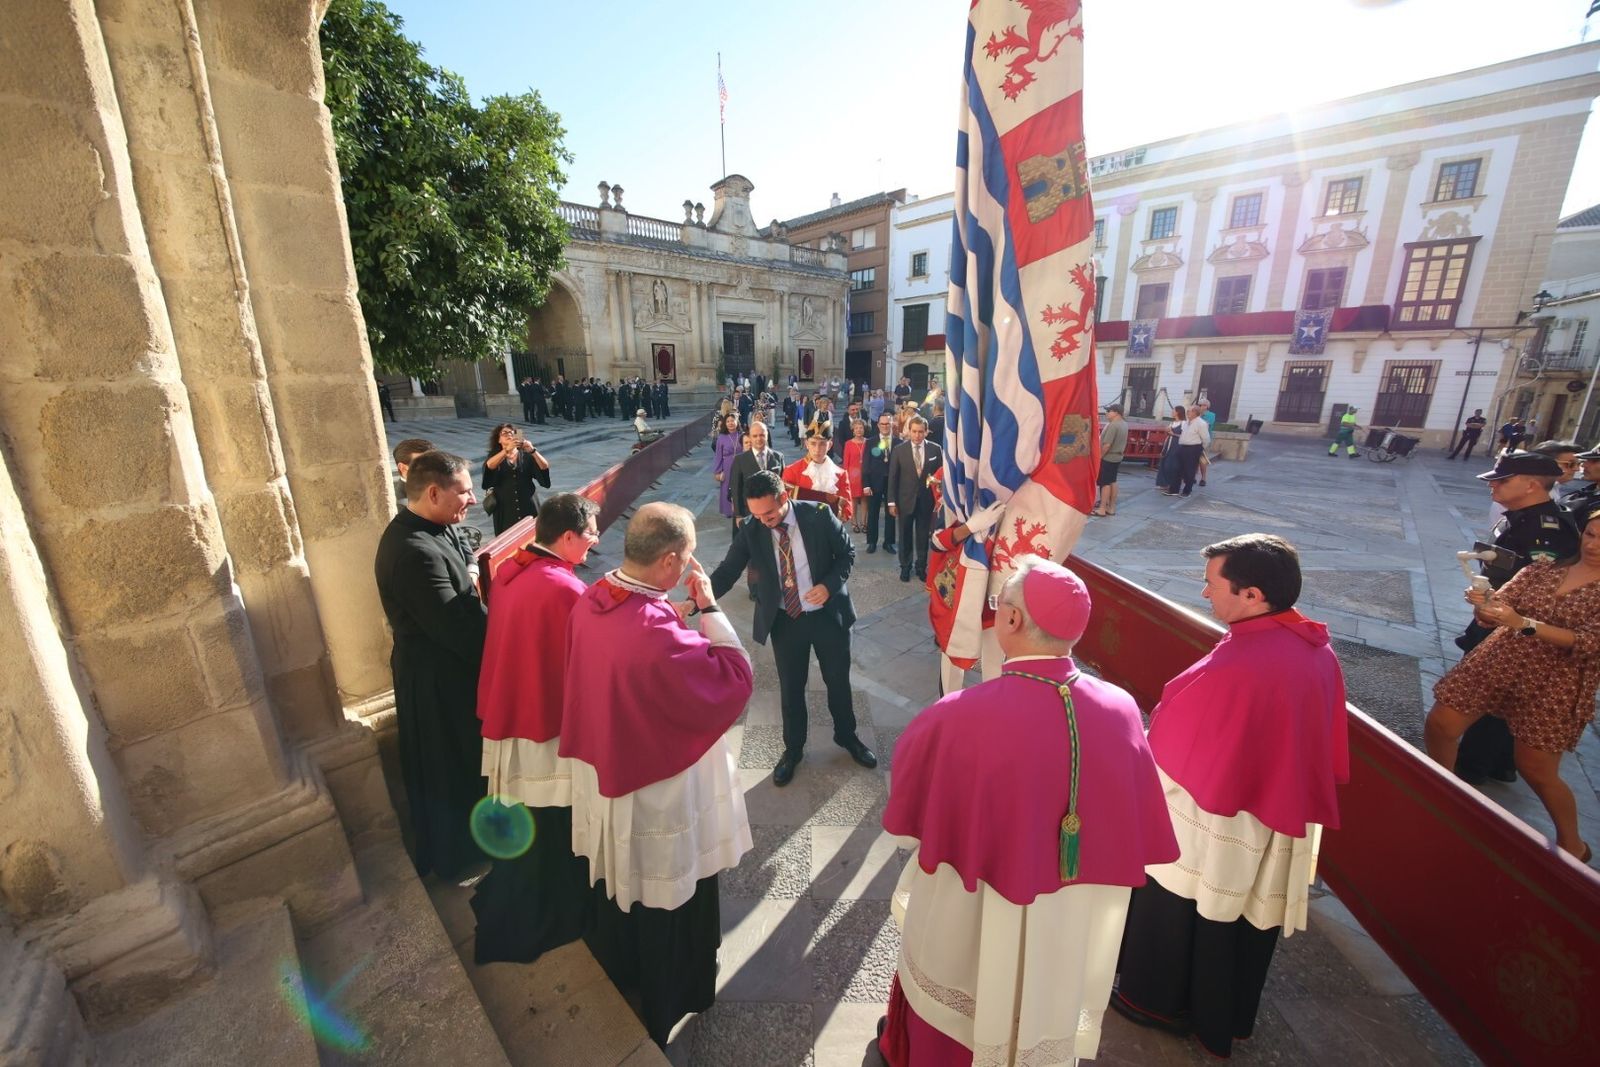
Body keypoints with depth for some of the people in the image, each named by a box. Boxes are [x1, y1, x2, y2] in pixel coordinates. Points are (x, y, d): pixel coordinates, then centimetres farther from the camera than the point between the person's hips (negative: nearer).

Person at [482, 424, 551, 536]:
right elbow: (489, 466, -15)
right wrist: (507, 450, -29)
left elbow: (545, 468, -8)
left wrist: (532, 451, -23)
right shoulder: (495, 456, 8)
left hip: (529, 507, 0)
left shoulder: (526, 456, 7)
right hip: (505, 509, 0)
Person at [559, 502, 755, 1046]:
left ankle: (615, 978, 60)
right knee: (667, 904, 20)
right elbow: (736, 678, -28)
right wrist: (707, 607, -24)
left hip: (605, 773, 8)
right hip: (658, 793, -8)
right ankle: (665, 1008, 47)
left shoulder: (591, 600, -11)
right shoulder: (655, 633, -38)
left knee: (618, 884, 32)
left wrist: (678, 615, -4)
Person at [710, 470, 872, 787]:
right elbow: (728, 570, -11)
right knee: (791, 688, 14)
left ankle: (847, 736, 46)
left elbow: (847, 553, -5)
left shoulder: (819, 515, -16)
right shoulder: (750, 530, -12)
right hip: (784, 621, 1)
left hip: (828, 614, 0)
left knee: (838, 680, 18)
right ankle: (793, 748, 39)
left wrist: (829, 585, -21)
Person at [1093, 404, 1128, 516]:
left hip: (1108, 458, -9)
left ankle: (1102, 509, -1)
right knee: (1112, 482, 13)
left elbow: (1107, 445, -24)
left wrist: (1099, 456, -16)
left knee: (1105, 483, -5)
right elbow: (1121, 443, 16)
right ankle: (1111, 507, 18)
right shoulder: (1124, 425, 10)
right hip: (1118, 457, 9)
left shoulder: (1113, 425, -20)